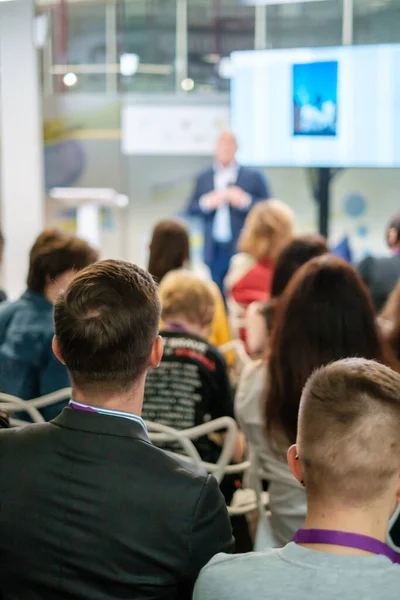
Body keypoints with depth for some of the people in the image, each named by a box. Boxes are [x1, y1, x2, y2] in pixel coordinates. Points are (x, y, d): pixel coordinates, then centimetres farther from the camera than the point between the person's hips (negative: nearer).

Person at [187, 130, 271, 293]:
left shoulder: (254, 176, 5)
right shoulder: (203, 178, 14)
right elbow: (191, 209, 10)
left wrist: (246, 201, -14)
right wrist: (206, 203, -9)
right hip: (214, 250, 3)